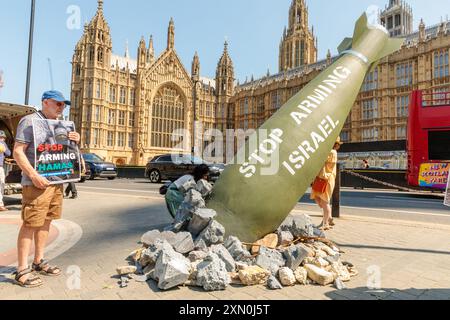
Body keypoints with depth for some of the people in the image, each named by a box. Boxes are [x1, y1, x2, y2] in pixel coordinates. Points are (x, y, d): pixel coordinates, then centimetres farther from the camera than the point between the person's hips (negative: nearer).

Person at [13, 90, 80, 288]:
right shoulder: (30, 121, -7)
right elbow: (18, 152, -13)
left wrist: (75, 142, 2)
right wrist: (34, 175, -22)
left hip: (56, 181, 8)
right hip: (36, 183, -8)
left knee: (46, 222, 13)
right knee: (30, 224, -3)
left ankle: (39, 262, 25)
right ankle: (22, 270, 6)